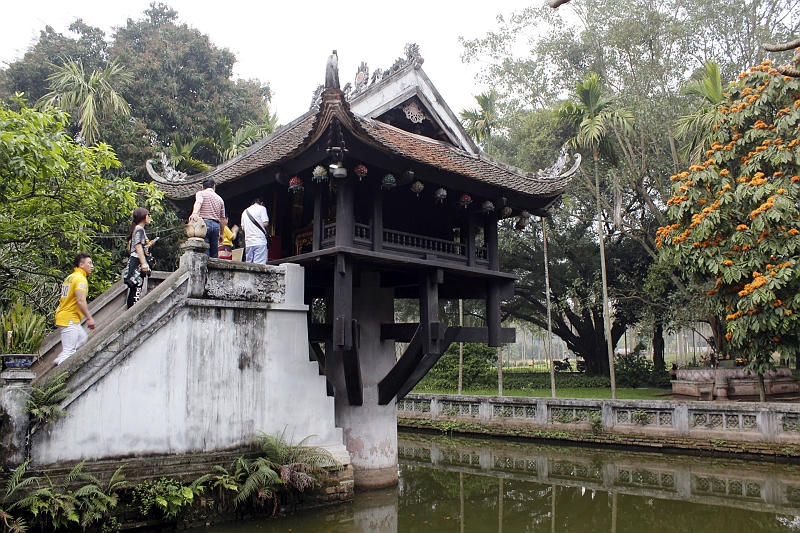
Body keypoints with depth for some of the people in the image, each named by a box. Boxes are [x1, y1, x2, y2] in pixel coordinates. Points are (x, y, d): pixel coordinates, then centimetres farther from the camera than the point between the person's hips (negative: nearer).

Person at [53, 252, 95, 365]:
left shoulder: (70, 277, 15)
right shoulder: (80, 279, -15)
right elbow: (80, 301, -23)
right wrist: (89, 318, -18)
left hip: (63, 315, 10)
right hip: (70, 318, -10)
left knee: (83, 338, 22)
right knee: (69, 350, -8)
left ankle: (60, 360, 19)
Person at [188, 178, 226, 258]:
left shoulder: (200, 193, 9)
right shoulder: (220, 199, 21)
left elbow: (198, 203, -15)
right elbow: (222, 218, 19)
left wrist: (194, 213, -34)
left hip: (204, 223, -4)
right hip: (216, 225, 4)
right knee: (214, 254, 4)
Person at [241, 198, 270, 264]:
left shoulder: (245, 211, 19)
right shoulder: (261, 208, 1)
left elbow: (242, 228, 17)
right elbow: (265, 224, -9)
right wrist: (266, 231, 10)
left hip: (248, 242, 6)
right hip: (260, 241, -6)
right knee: (259, 265, -11)